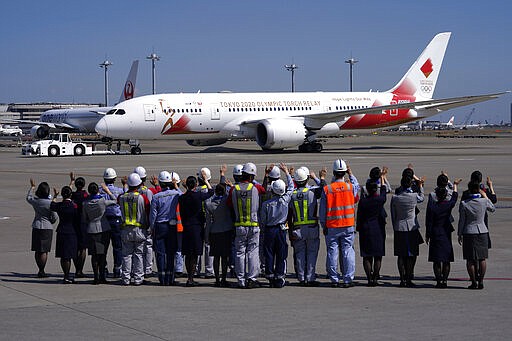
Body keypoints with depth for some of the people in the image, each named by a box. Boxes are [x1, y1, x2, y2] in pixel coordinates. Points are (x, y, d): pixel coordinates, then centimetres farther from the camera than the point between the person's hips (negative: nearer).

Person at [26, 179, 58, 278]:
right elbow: (54, 217, -11)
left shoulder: (35, 201, -1)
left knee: (37, 250, 11)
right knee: (44, 251, 0)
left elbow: (28, 198, 22)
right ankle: (42, 271, 0)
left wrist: (32, 187, 36)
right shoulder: (50, 203, -14)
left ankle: (40, 270, 17)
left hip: (36, 227, 4)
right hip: (47, 227, -4)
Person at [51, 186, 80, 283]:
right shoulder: (74, 206, -11)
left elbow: (52, 206, 22)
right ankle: (67, 277, -2)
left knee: (63, 256, 10)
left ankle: (66, 276, 16)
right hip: (72, 232, -3)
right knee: (68, 256, -1)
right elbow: (77, 221, -6)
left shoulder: (59, 205, -2)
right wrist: (79, 233, 4)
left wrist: (55, 196, 37)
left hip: (61, 232, 3)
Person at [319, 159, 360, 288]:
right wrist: (351, 174, 30)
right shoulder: (351, 187, -5)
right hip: (348, 225, 0)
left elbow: (322, 211, -1)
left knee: (332, 252, 5)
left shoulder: (327, 189, -6)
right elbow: (357, 186, 22)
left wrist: (323, 226, 8)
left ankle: (334, 279, 7)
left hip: (331, 227, 0)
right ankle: (348, 279, 1)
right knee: (348, 252, 3)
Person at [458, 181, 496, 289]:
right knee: (482, 258, 8)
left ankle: (473, 282, 3)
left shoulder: (464, 204, -9)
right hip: (482, 231, 2)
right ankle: (481, 281, 8)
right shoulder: (484, 201, -6)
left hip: (469, 233, -2)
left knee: (470, 260, 4)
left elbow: (461, 221, -4)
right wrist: (485, 196, 20)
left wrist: (460, 235, 5)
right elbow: (493, 209, 16)